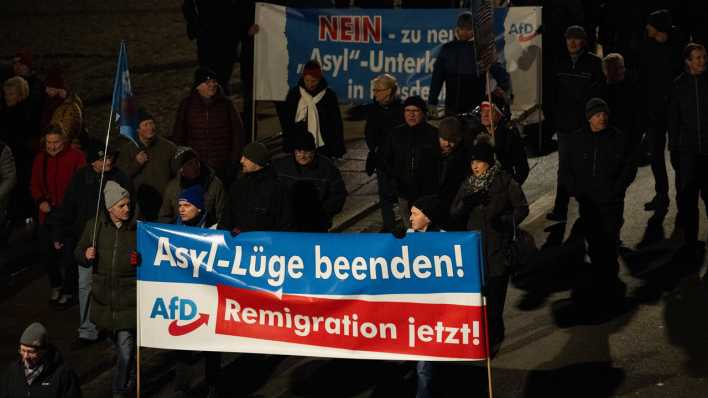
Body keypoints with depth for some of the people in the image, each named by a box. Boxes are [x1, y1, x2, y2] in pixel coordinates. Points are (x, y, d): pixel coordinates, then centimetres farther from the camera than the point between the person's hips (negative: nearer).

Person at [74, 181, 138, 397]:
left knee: (125, 347, -10)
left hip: (129, 297, -4)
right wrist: (86, 255, -10)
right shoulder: (95, 226, 1)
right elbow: (78, 253, 11)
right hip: (104, 296, 4)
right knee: (116, 343, 20)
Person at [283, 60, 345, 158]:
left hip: (322, 150, -1)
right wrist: (287, 146, 6)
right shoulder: (294, 94, 1)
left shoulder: (329, 96, -3)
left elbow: (336, 124, 3)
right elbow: (287, 123, 7)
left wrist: (337, 150, 2)